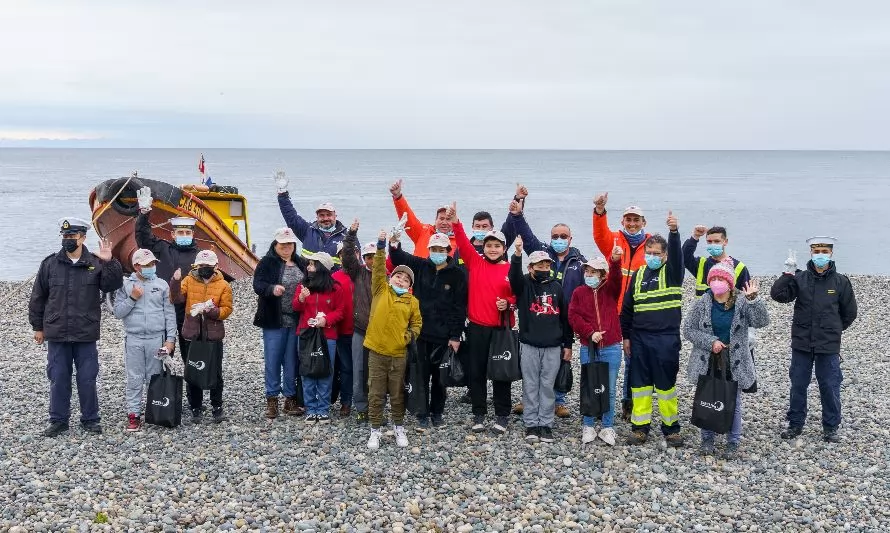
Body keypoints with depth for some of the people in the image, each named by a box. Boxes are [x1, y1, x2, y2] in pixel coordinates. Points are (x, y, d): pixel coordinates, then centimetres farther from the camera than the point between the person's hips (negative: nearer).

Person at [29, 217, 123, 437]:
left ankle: (90, 419, 18)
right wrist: (38, 327, 9)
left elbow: (113, 285, -11)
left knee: (87, 379, 5)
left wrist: (108, 262, -23)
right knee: (58, 379, 7)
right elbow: (38, 298, 9)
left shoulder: (96, 264, 1)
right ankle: (58, 420, 19)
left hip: (86, 335, -1)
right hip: (57, 334, 1)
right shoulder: (50, 264, 3)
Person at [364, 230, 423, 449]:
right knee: (376, 394, 5)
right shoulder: (381, 290, 2)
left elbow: (417, 323, 13)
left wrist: (409, 336, -5)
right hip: (377, 351, -1)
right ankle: (376, 430, 16)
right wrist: (381, 246, -19)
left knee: (398, 394, 11)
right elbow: (378, 268, -9)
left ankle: (399, 427, 27)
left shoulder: (412, 301, 5)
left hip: (398, 354, 1)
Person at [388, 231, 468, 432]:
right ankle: (423, 415, 13)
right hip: (421, 332, 2)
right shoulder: (420, 266, 4)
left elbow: (460, 307, -4)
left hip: (443, 335, -1)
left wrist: (455, 336, -7)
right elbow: (399, 258, -3)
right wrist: (394, 244, -25)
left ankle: (437, 412, 25)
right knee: (421, 374, 4)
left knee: (439, 375, 10)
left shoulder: (457, 274, -3)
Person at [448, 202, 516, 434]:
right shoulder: (475, 263, 4)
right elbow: (464, 243, -7)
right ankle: (478, 414, 19)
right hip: (477, 327, 1)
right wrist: (456, 223, -21)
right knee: (476, 372, 7)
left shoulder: (511, 269, 1)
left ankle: (502, 416, 17)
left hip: (502, 328, -1)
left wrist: (508, 303, -14)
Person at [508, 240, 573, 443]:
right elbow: (514, 276, -23)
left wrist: (567, 344, 8)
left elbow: (565, 317, 11)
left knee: (548, 387, 5)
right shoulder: (524, 284, 1)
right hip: (529, 345, -2)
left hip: (553, 347, 2)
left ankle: (546, 424, 12)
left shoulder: (556, 287, 8)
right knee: (530, 386, 4)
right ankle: (531, 424, 12)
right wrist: (517, 255, -42)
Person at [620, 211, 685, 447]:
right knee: (639, 383, 7)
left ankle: (671, 427, 15)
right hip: (639, 337, 4)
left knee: (666, 384, 3)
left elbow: (676, 253, -23)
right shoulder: (639, 274, 9)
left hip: (666, 338, -3)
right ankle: (640, 426, 16)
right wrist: (626, 336, 10)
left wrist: (674, 231, -41)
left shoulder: (672, 272, 0)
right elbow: (627, 307, 13)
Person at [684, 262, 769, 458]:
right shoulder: (702, 303, -3)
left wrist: (753, 299, -32)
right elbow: (688, 329, -3)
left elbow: (761, 322, -19)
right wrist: (711, 342, -14)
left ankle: (733, 442, 23)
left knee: (733, 403, 9)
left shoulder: (742, 302, -6)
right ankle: (707, 439, 26)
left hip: (733, 362, -1)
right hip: (707, 361, 1)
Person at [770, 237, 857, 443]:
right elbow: (777, 295, -13)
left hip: (829, 346, -1)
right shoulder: (800, 278, -2)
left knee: (830, 387, 6)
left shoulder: (840, 281, -2)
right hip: (801, 344, 1)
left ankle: (831, 426, 22)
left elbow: (849, 313, 8)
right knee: (798, 385, 11)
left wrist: (834, 330, 14)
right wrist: (787, 274, -20)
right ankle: (795, 423, 25)